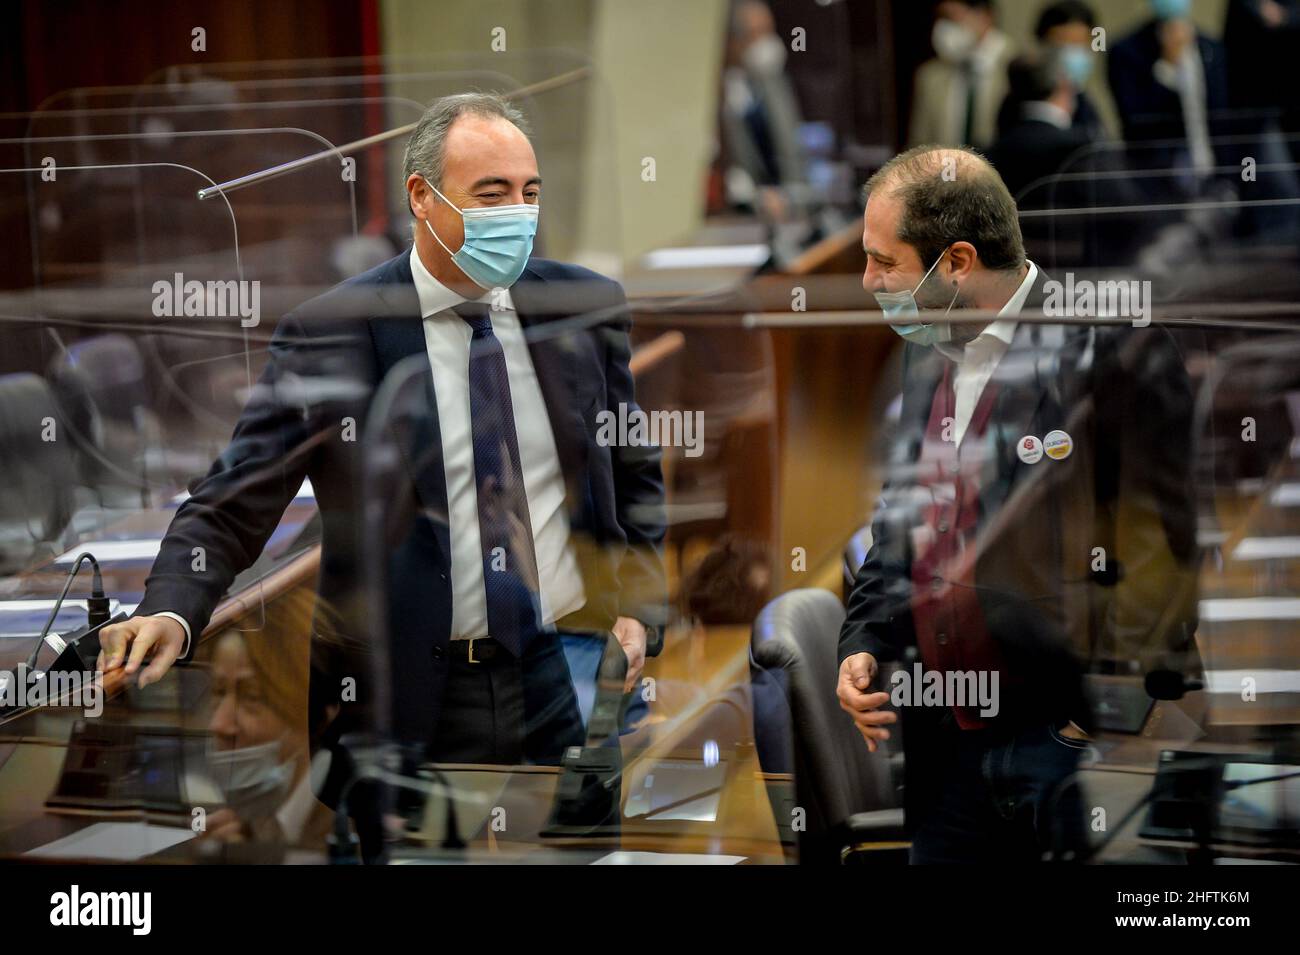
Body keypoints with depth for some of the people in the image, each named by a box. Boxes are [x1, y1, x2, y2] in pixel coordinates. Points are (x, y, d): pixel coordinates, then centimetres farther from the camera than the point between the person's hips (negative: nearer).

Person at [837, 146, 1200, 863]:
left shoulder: (1112, 353, -12)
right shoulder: (928, 360, 13)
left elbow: (1162, 544, -15)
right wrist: (861, 644, 7)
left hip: (1072, 745, -7)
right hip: (945, 747, 7)